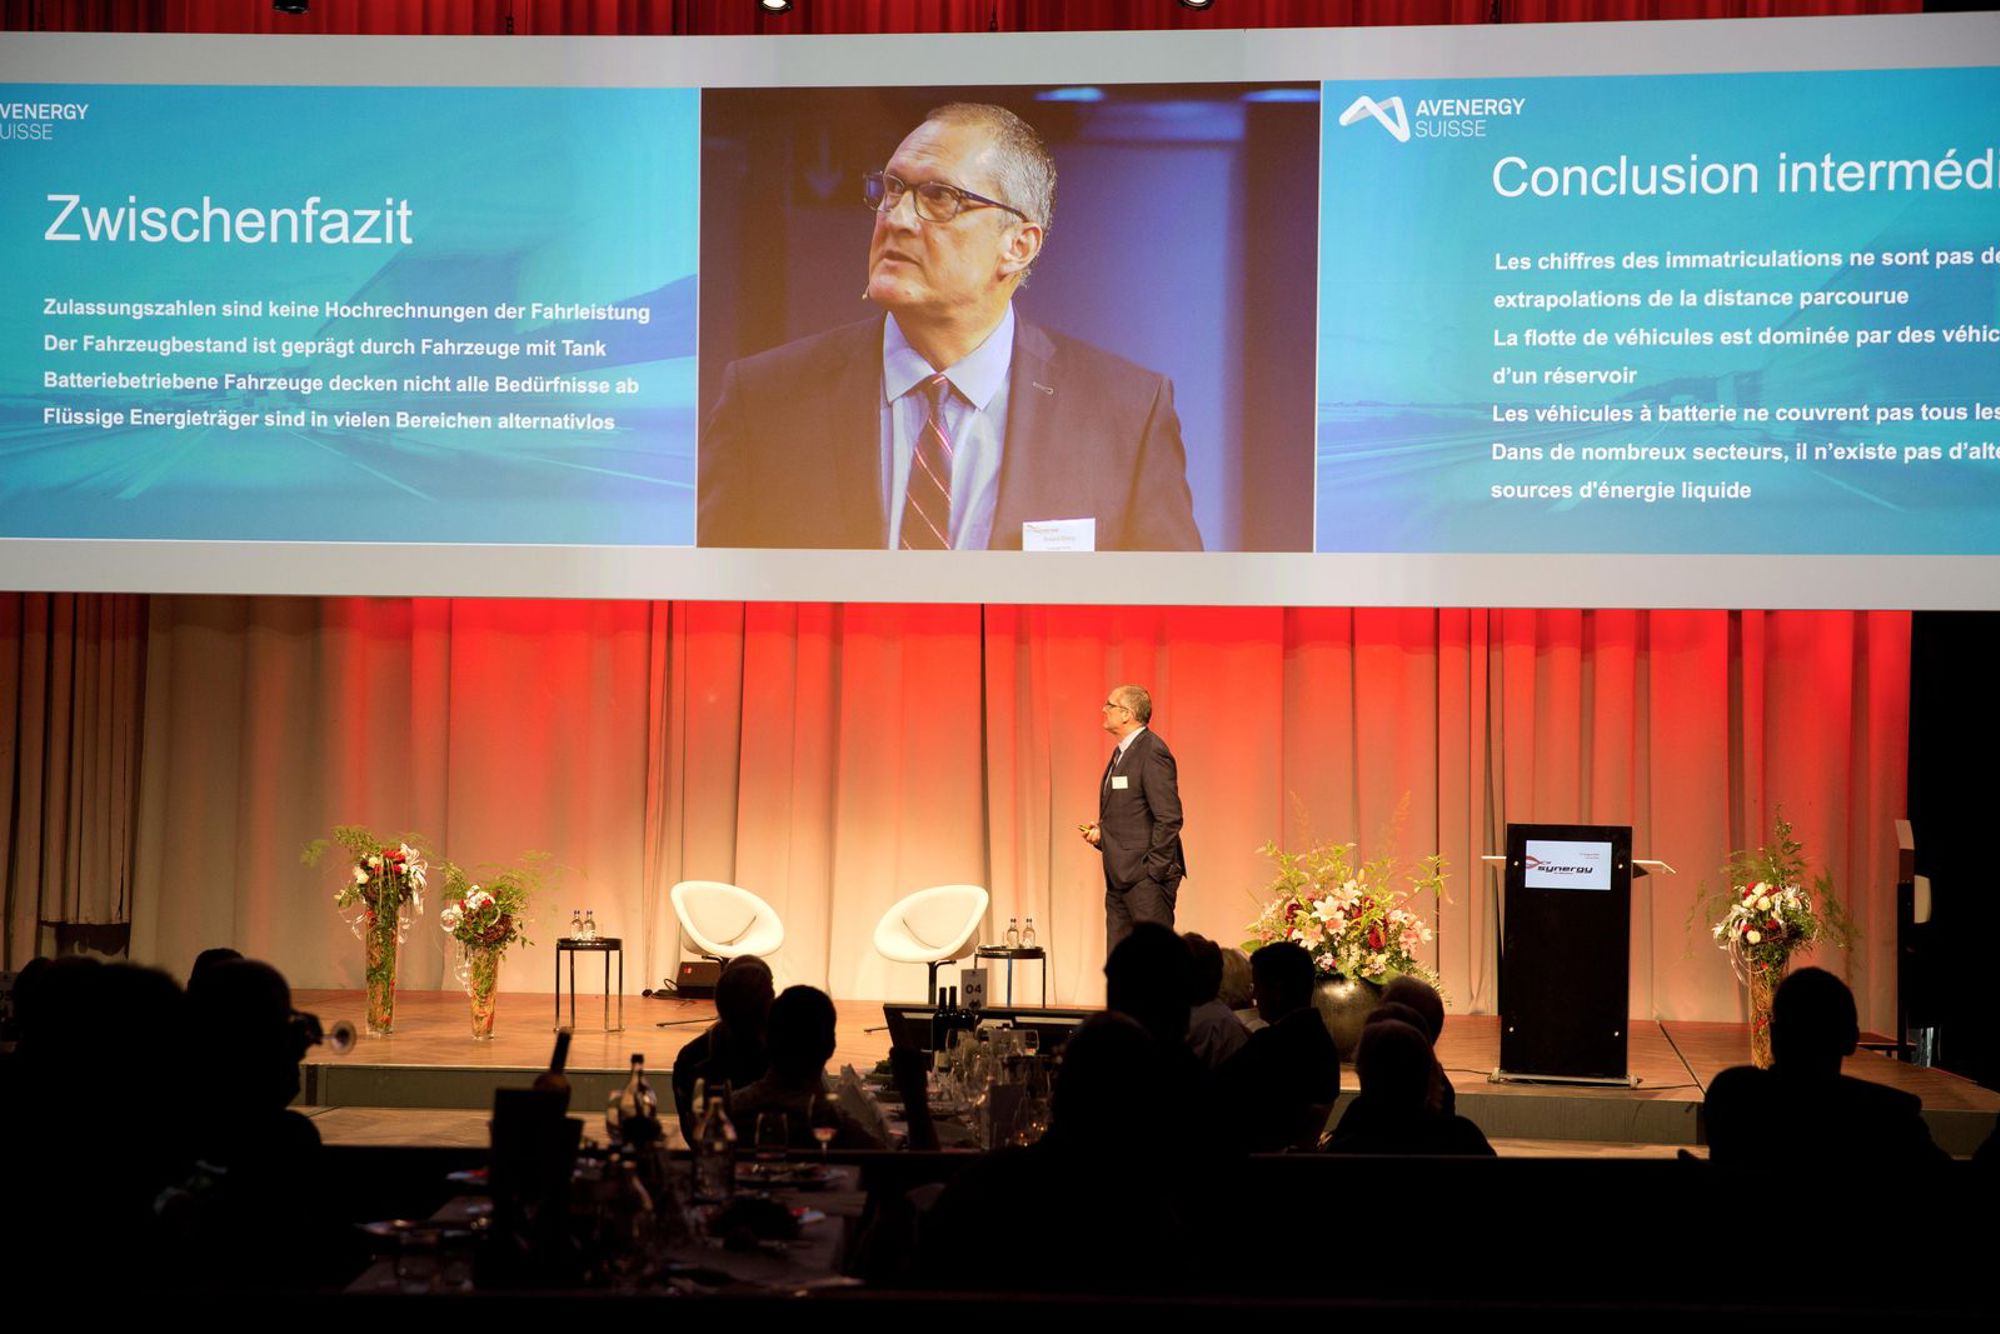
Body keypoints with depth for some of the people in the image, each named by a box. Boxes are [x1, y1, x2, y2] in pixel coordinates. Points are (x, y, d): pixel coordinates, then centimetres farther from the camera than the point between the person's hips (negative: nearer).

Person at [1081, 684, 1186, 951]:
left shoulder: (1152, 753, -15)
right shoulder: (1122, 752, 17)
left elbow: (1169, 817, -19)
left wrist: (1154, 869, -18)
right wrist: (1101, 830, 6)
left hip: (1146, 878, -10)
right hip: (1120, 878, 10)